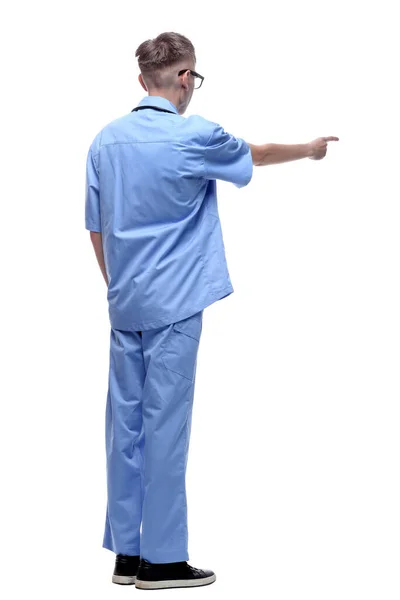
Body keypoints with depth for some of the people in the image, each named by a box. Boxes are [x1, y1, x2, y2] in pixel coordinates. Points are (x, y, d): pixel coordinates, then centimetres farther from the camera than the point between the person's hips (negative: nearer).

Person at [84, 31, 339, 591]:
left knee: (126, 425, 8)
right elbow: (256, 155, 9)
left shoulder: (105, 140, 7)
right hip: (173, 307, -6)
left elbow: (96, 230, 12)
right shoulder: (193, 136, -9)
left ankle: (126, 553, 15)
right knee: (165, 429, -2)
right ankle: (162, 560, 4)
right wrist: (310, 148, 28)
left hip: (125, 307, 6)